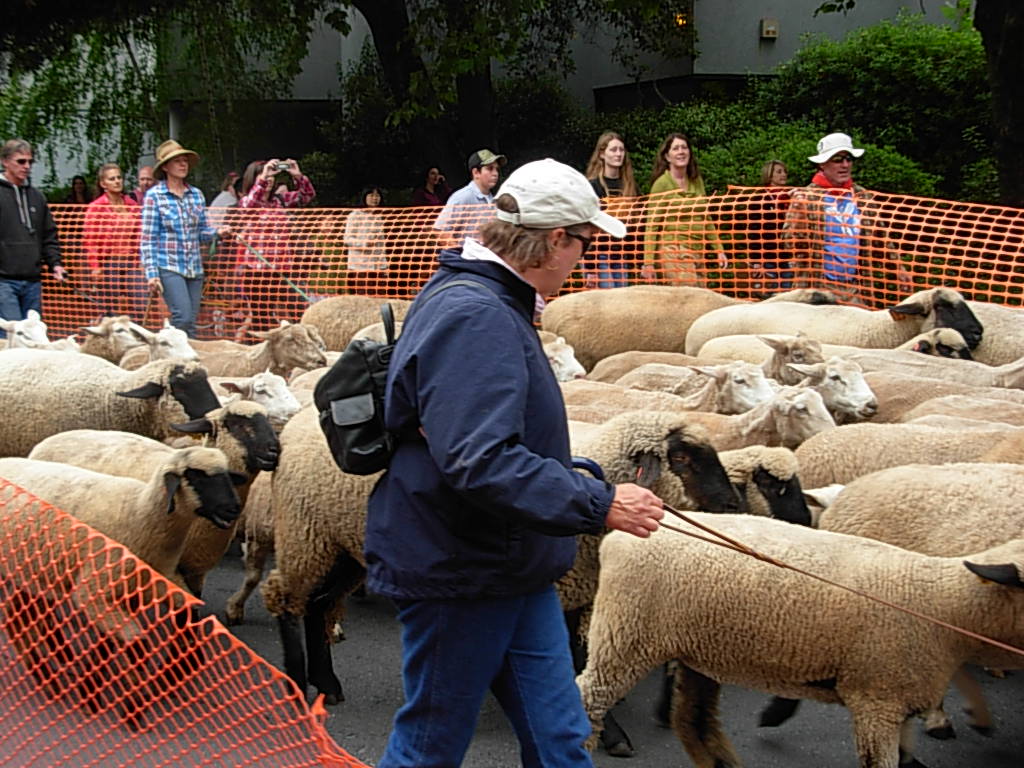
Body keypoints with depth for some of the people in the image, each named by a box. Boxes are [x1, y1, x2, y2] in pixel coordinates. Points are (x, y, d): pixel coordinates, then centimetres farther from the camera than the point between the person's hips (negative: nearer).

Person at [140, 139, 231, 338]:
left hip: (194, 268, 5)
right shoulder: (154, 196, -1)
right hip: (169, 267, -5)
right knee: (184, 317, -18)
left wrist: (218, 232, -5)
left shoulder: (196, 194, 12)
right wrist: (151, 274, -11)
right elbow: (147, 239, -3)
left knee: (190, 321, 3)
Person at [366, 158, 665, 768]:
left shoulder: (494, 308, 11)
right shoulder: (473, 319, -24)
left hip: (514, 572, 10)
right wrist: (599, 505, -30)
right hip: (458, 576, -10)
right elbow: (480, 462, -33)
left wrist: (584, 475, 17)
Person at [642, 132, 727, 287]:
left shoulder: (697, 181, 13)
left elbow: (706, 219, 20)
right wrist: (648, 262, -12)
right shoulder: (662, 184, -5)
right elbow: (652, 225, -6)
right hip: (673, 250, -6)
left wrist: (719, 250, 14)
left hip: (697, 251, 6)